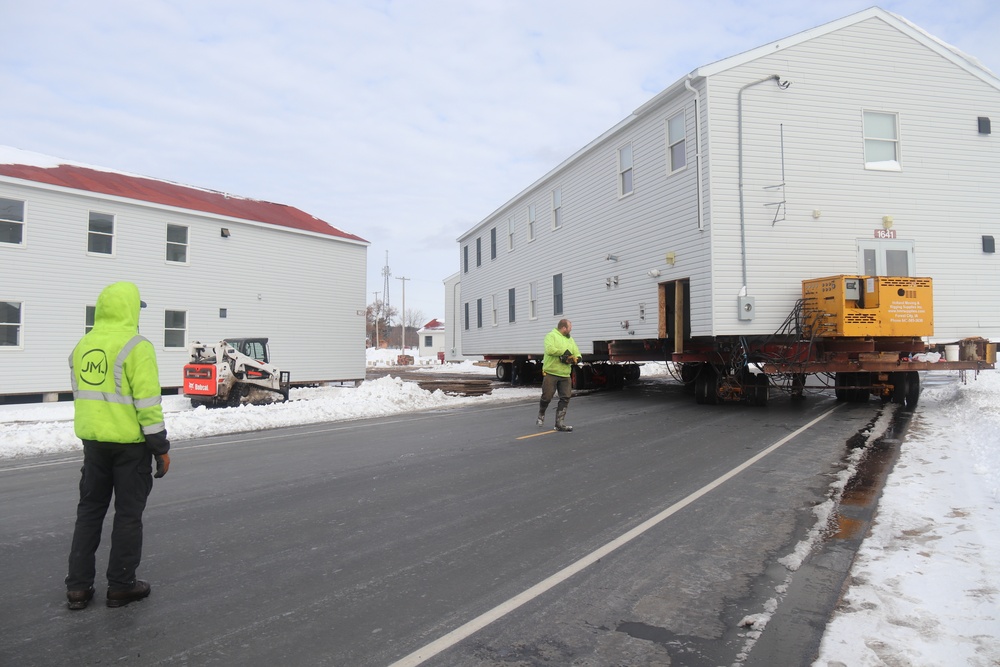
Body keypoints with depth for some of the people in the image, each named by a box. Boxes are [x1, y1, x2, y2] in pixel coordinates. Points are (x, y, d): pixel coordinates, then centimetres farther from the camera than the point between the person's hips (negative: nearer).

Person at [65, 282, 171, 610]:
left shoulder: (81, 347, 7)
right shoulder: (136, 346, -16)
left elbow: (81, 396, 15)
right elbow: (147, 402, -18)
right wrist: (161, 447, -11)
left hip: (93, 440, 7)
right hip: (129, 443, -6)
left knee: (89, 510, 17)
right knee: (128, 514, 6)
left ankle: (78, 586, 22)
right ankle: (121, 586, 15)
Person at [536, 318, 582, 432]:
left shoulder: (570, 340, 17)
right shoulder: (551, 335, -4)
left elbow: (578, 357, 14)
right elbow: (550, 349, -24)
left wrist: (570, 359, -9)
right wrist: (565, 352, -13)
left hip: (565, 375, 6)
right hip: (550, 373, -6)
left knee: (565, 398, -2)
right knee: (547, 397, 0)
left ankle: (560, 423, 3)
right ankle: (541, 415, 29)